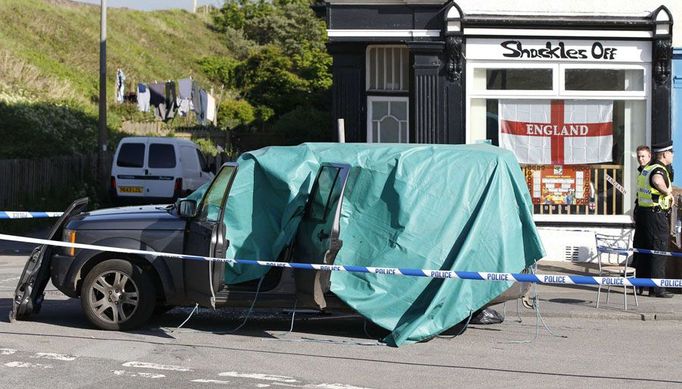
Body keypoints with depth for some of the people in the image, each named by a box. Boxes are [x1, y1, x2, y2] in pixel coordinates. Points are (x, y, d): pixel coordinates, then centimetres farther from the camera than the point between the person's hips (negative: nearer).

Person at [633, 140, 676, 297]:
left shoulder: (646, 168, 14)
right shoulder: (659, 169, -16)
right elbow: (657, 181, -40)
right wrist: (669, 193, -22)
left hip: (642, 212, 9)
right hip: (656, 215, -9)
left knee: (642, 250, 14)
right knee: (658, 251, -4)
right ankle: (657, 288, -4)